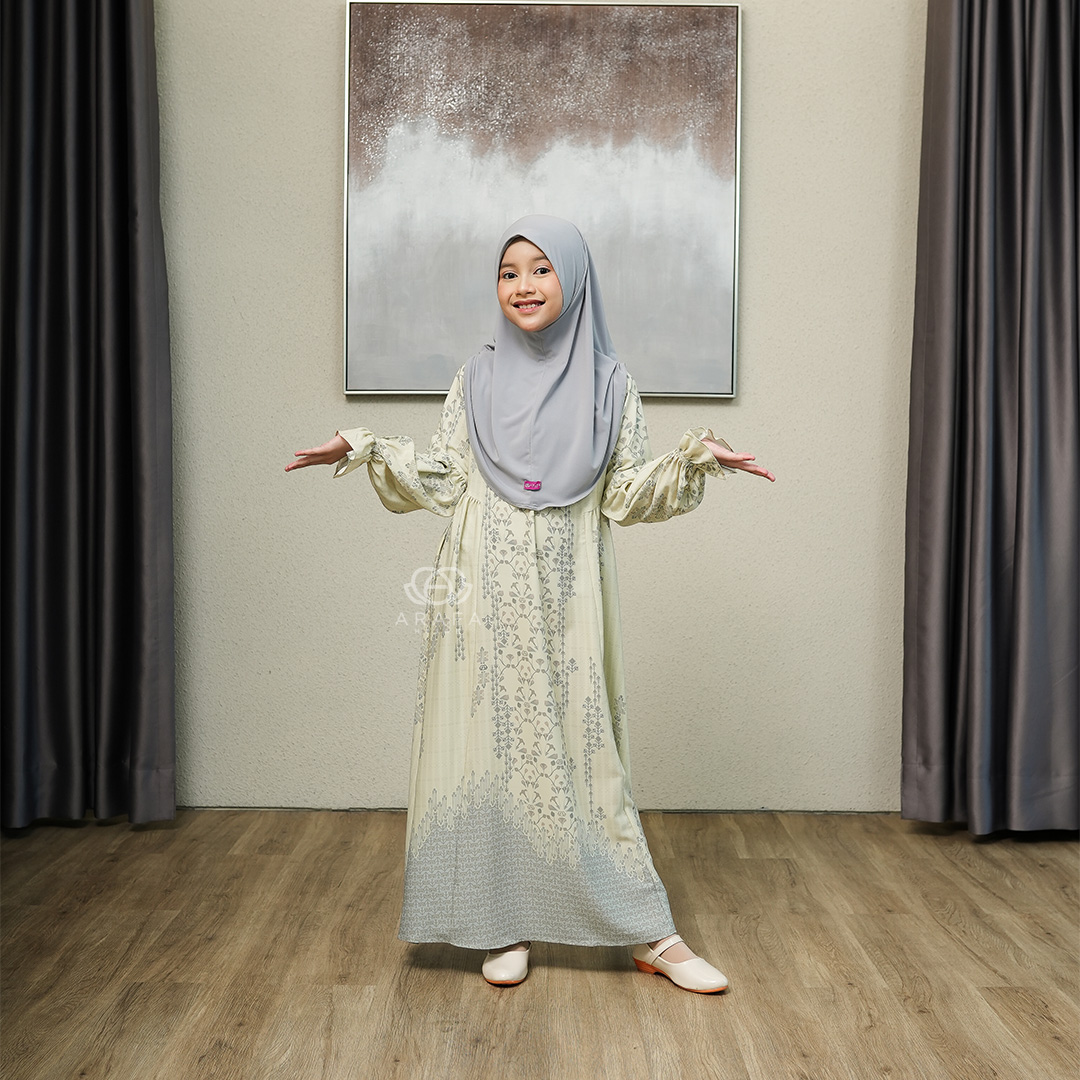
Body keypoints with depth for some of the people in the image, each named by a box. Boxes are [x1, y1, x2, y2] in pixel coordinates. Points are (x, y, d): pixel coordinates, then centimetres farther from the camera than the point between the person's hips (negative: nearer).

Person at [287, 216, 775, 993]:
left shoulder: (608, 383, 5)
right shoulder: (478, 379, 8)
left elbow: (628, 494, 2)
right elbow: (441, 482, 6)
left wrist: (695, 459, -11)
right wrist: (364, 452, -4)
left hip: (566, 597, -1)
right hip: (486, 593, 1)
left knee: (583, 750, 1)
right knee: (491, 745, 3)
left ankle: (650, 934, 12)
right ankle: (505, 927, 18)